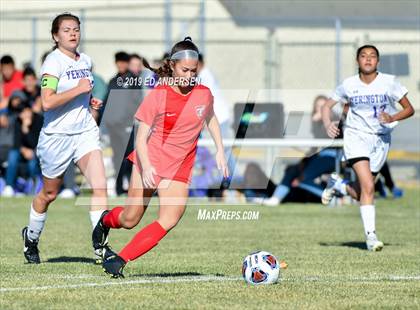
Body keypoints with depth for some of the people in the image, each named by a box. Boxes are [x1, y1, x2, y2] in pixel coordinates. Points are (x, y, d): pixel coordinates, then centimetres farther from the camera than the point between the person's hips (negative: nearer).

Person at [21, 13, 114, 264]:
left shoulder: (86, 61, 9)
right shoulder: (53, 62, -13)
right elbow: (47, 102, -25)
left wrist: (92, 103, 10)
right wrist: (79, 89, -22)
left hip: (86, 132, 5)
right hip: (57, 135, -5)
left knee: (99, 185, -16)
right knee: (49, 193, 12)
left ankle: (100, 243, -16)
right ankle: (31, 237, 36)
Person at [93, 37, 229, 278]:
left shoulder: (203, 94, -4)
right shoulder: (157, 96, -13)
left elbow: (211, 119, 20)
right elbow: (141, 138, -11)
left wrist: (220, 151, 13)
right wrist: (146, 167, -26)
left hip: (179, 168, 2)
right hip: (150, 161, -2)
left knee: (169, 221, -18)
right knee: (130, 220, 6)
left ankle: (120, 260, -12)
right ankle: (106, 220, 43)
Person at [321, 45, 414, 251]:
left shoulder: (388, 82, -6)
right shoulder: (349, 85, -3)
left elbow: (409, 109, -2)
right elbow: (327, 106, 6)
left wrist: (393, 118, -22)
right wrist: (328, 125, -14)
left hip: (381, 139, 2)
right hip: (356, 136, -2)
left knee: (361, 194, 6)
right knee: (368, 187, -20)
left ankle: (337, 185, 37)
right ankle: (370, 236, -16)